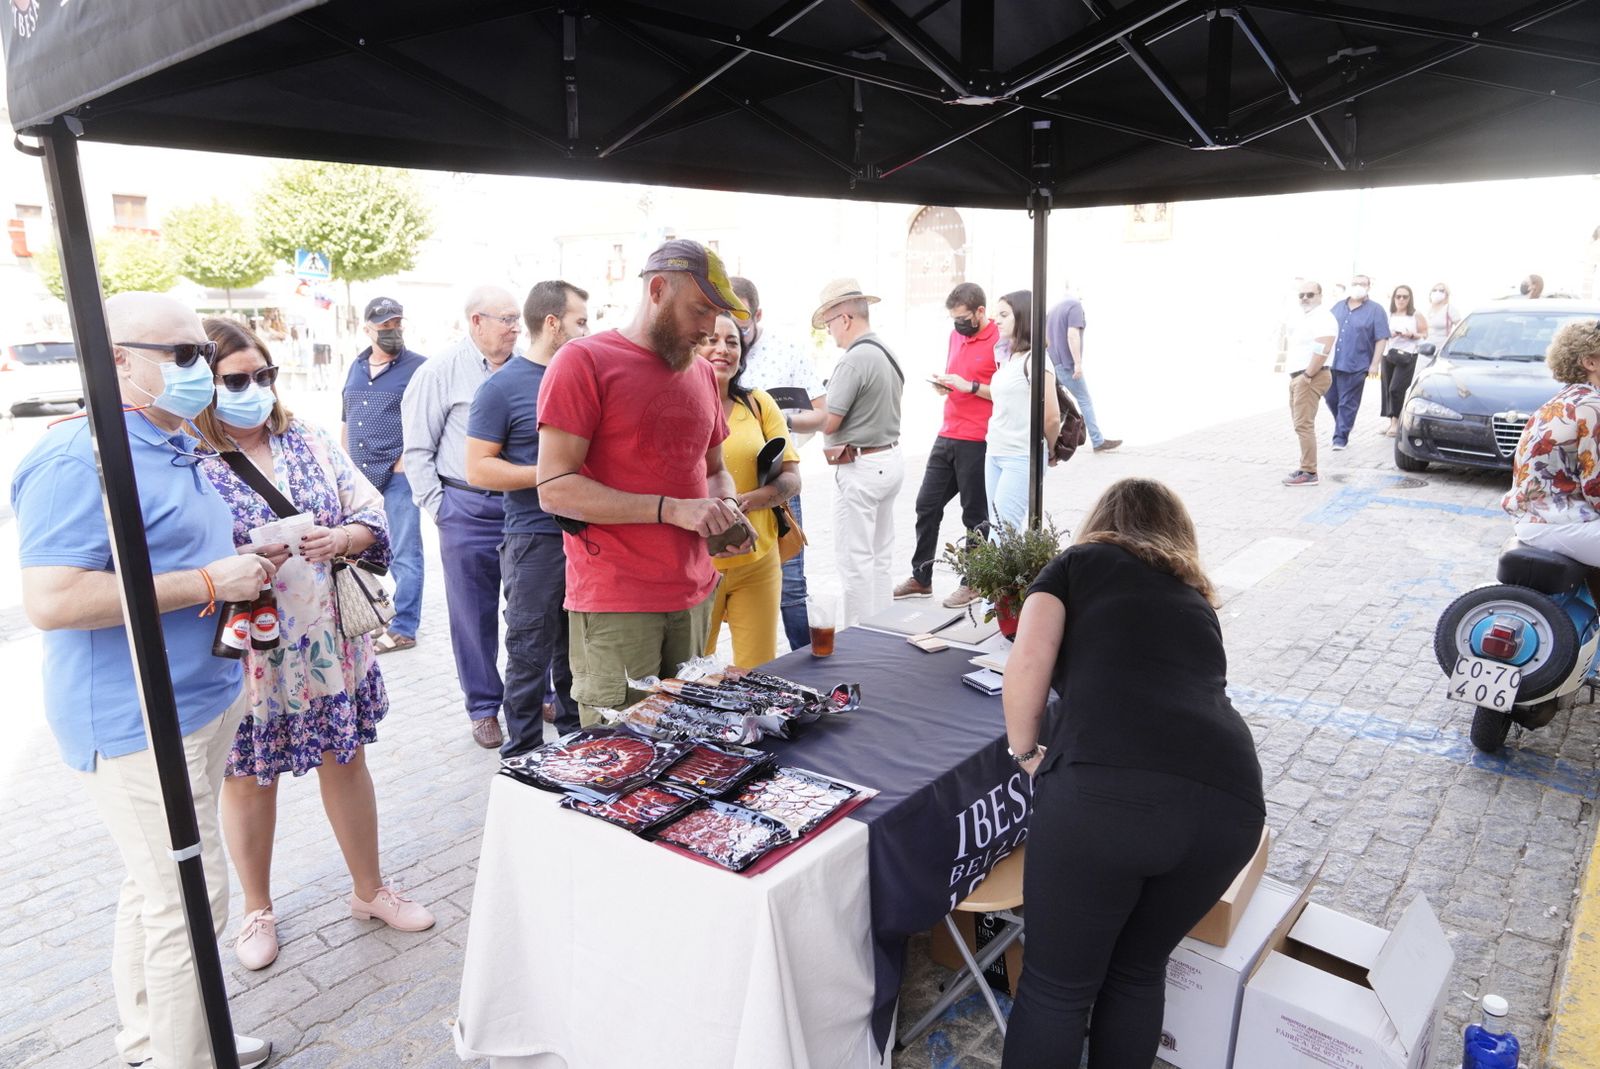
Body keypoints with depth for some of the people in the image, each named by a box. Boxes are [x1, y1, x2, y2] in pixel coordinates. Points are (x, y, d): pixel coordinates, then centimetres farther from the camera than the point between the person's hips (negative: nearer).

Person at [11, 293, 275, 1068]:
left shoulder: (170, 448, 14)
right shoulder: (81, 458, -19)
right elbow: (52, 600, -27)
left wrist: (244, 567, 9)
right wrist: (207, 583, -23)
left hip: (198, 700, 10)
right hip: (137, 721, -10)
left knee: (156, 890, 21)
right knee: (190, 903, -2)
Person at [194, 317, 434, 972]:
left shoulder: (309, 440, 3)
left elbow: (372, 513, 2)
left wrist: (342, 538, -18)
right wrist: (243, 562, -26)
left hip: (330, 644, 3)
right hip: (246, 653, -3)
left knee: (346, 760, 13)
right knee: (249, 778, 13)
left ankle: (369, 889, 32)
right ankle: (257, 910, 36)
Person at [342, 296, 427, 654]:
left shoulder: (418, 367, -3)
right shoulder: (357, 367, 16)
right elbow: (345, 420, 22)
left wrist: (407, 460, -12)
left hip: (398, 476, -6)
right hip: (359, 477, 7)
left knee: (404, 555, -2)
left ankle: (403, 629, 5)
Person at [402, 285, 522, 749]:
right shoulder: (441, 372, -2)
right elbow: (417, 450, 2)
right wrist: (438, 506, -3)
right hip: (469, 511, -2)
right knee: (474, 614, 7)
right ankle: (484, 707, 21)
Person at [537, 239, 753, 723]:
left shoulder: (702, 372, 14)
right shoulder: (584, 361, -7)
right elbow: (554, 489, -14)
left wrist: (727, 510, 2)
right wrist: (672, 509, -19)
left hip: (694, 596, 6)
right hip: (615, 606, -6)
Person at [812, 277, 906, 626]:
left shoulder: (854, 360, -19)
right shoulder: (887, 353, 10)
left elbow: (828, 423, -19)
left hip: (860, 467, -10)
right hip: (891, 458, 10)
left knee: (854, 558, 0)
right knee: (880, 554, 17)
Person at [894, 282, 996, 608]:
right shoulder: (956, 335, 12)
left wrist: (970, 386, -20)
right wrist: (943, 384, 3)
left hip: (978, 443, -8)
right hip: (947, 436, 8)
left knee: (975, 515, 4)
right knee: (927, 505, 10)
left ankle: (973, 583, 19)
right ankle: (921, 578, 22)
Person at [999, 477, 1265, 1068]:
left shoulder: (1078, 564, 17)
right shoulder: (1196, 598, 29)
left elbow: (1027, 664, 1)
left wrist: (1026, 751, 16)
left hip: (1103, 792, -5)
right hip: (1229, 804, 5)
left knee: (1056, 987, 13)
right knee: (1140, 971, 26)